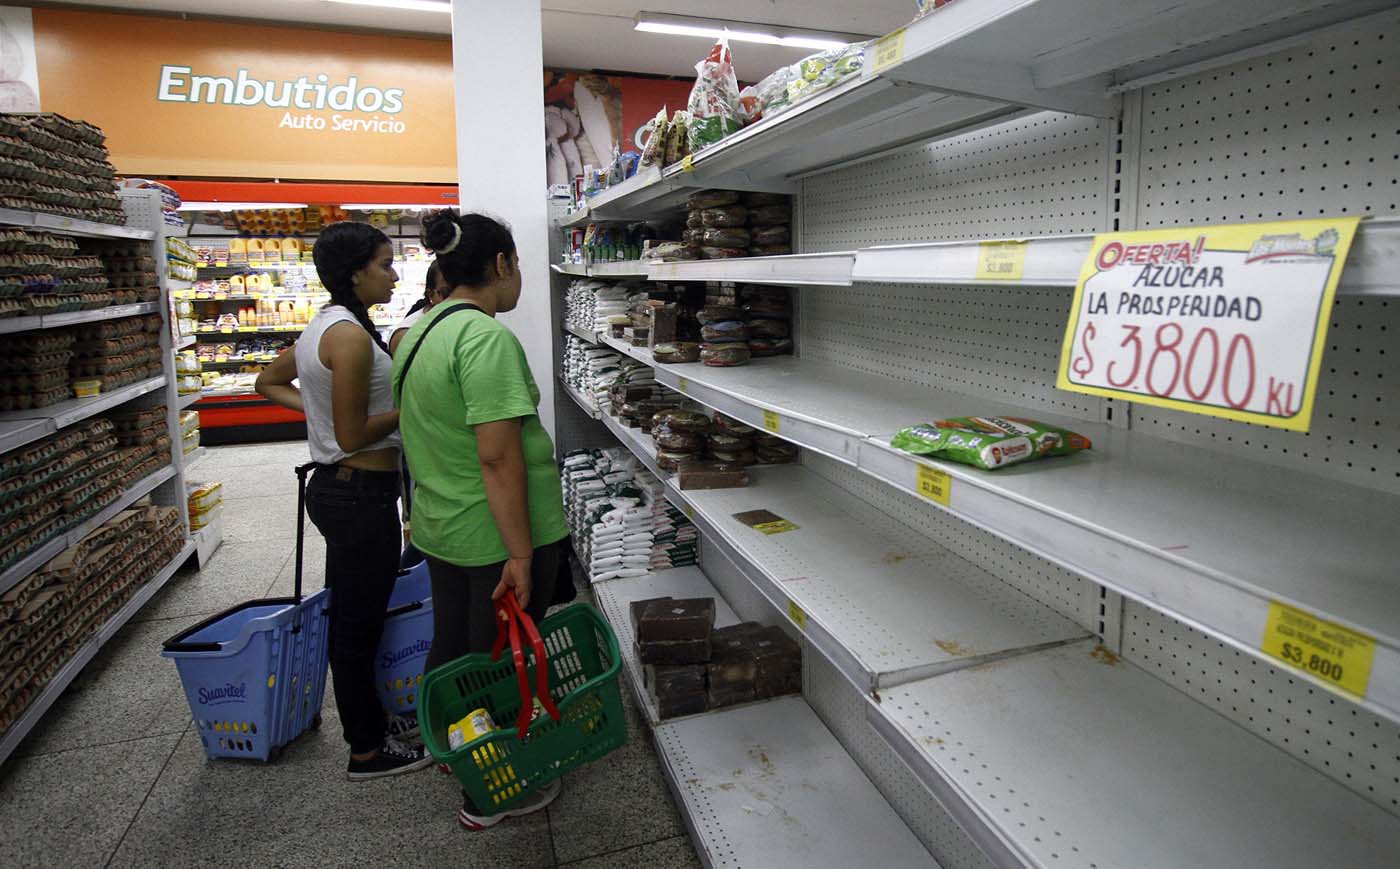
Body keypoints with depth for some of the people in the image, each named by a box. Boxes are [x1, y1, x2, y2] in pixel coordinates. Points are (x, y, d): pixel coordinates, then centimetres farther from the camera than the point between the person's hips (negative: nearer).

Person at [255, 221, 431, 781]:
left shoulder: (325, 325, 10)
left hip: (336, 487, 10)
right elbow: (354, 436, -21)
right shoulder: (351, 334, -21)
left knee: (353, 617, 20)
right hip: (360, 495, -10)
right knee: (359, 623, 4)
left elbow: (268, 382, 23)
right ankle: (368, 751, 21)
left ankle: (370, 721, 38)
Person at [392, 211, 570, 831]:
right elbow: (498, 456, -27)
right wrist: (520, 555, -24)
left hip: (438, 528, 9)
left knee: (450, 645, 24)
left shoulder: (416, 332, 8)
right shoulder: (488, 338, -22)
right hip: (497, 535, -9)